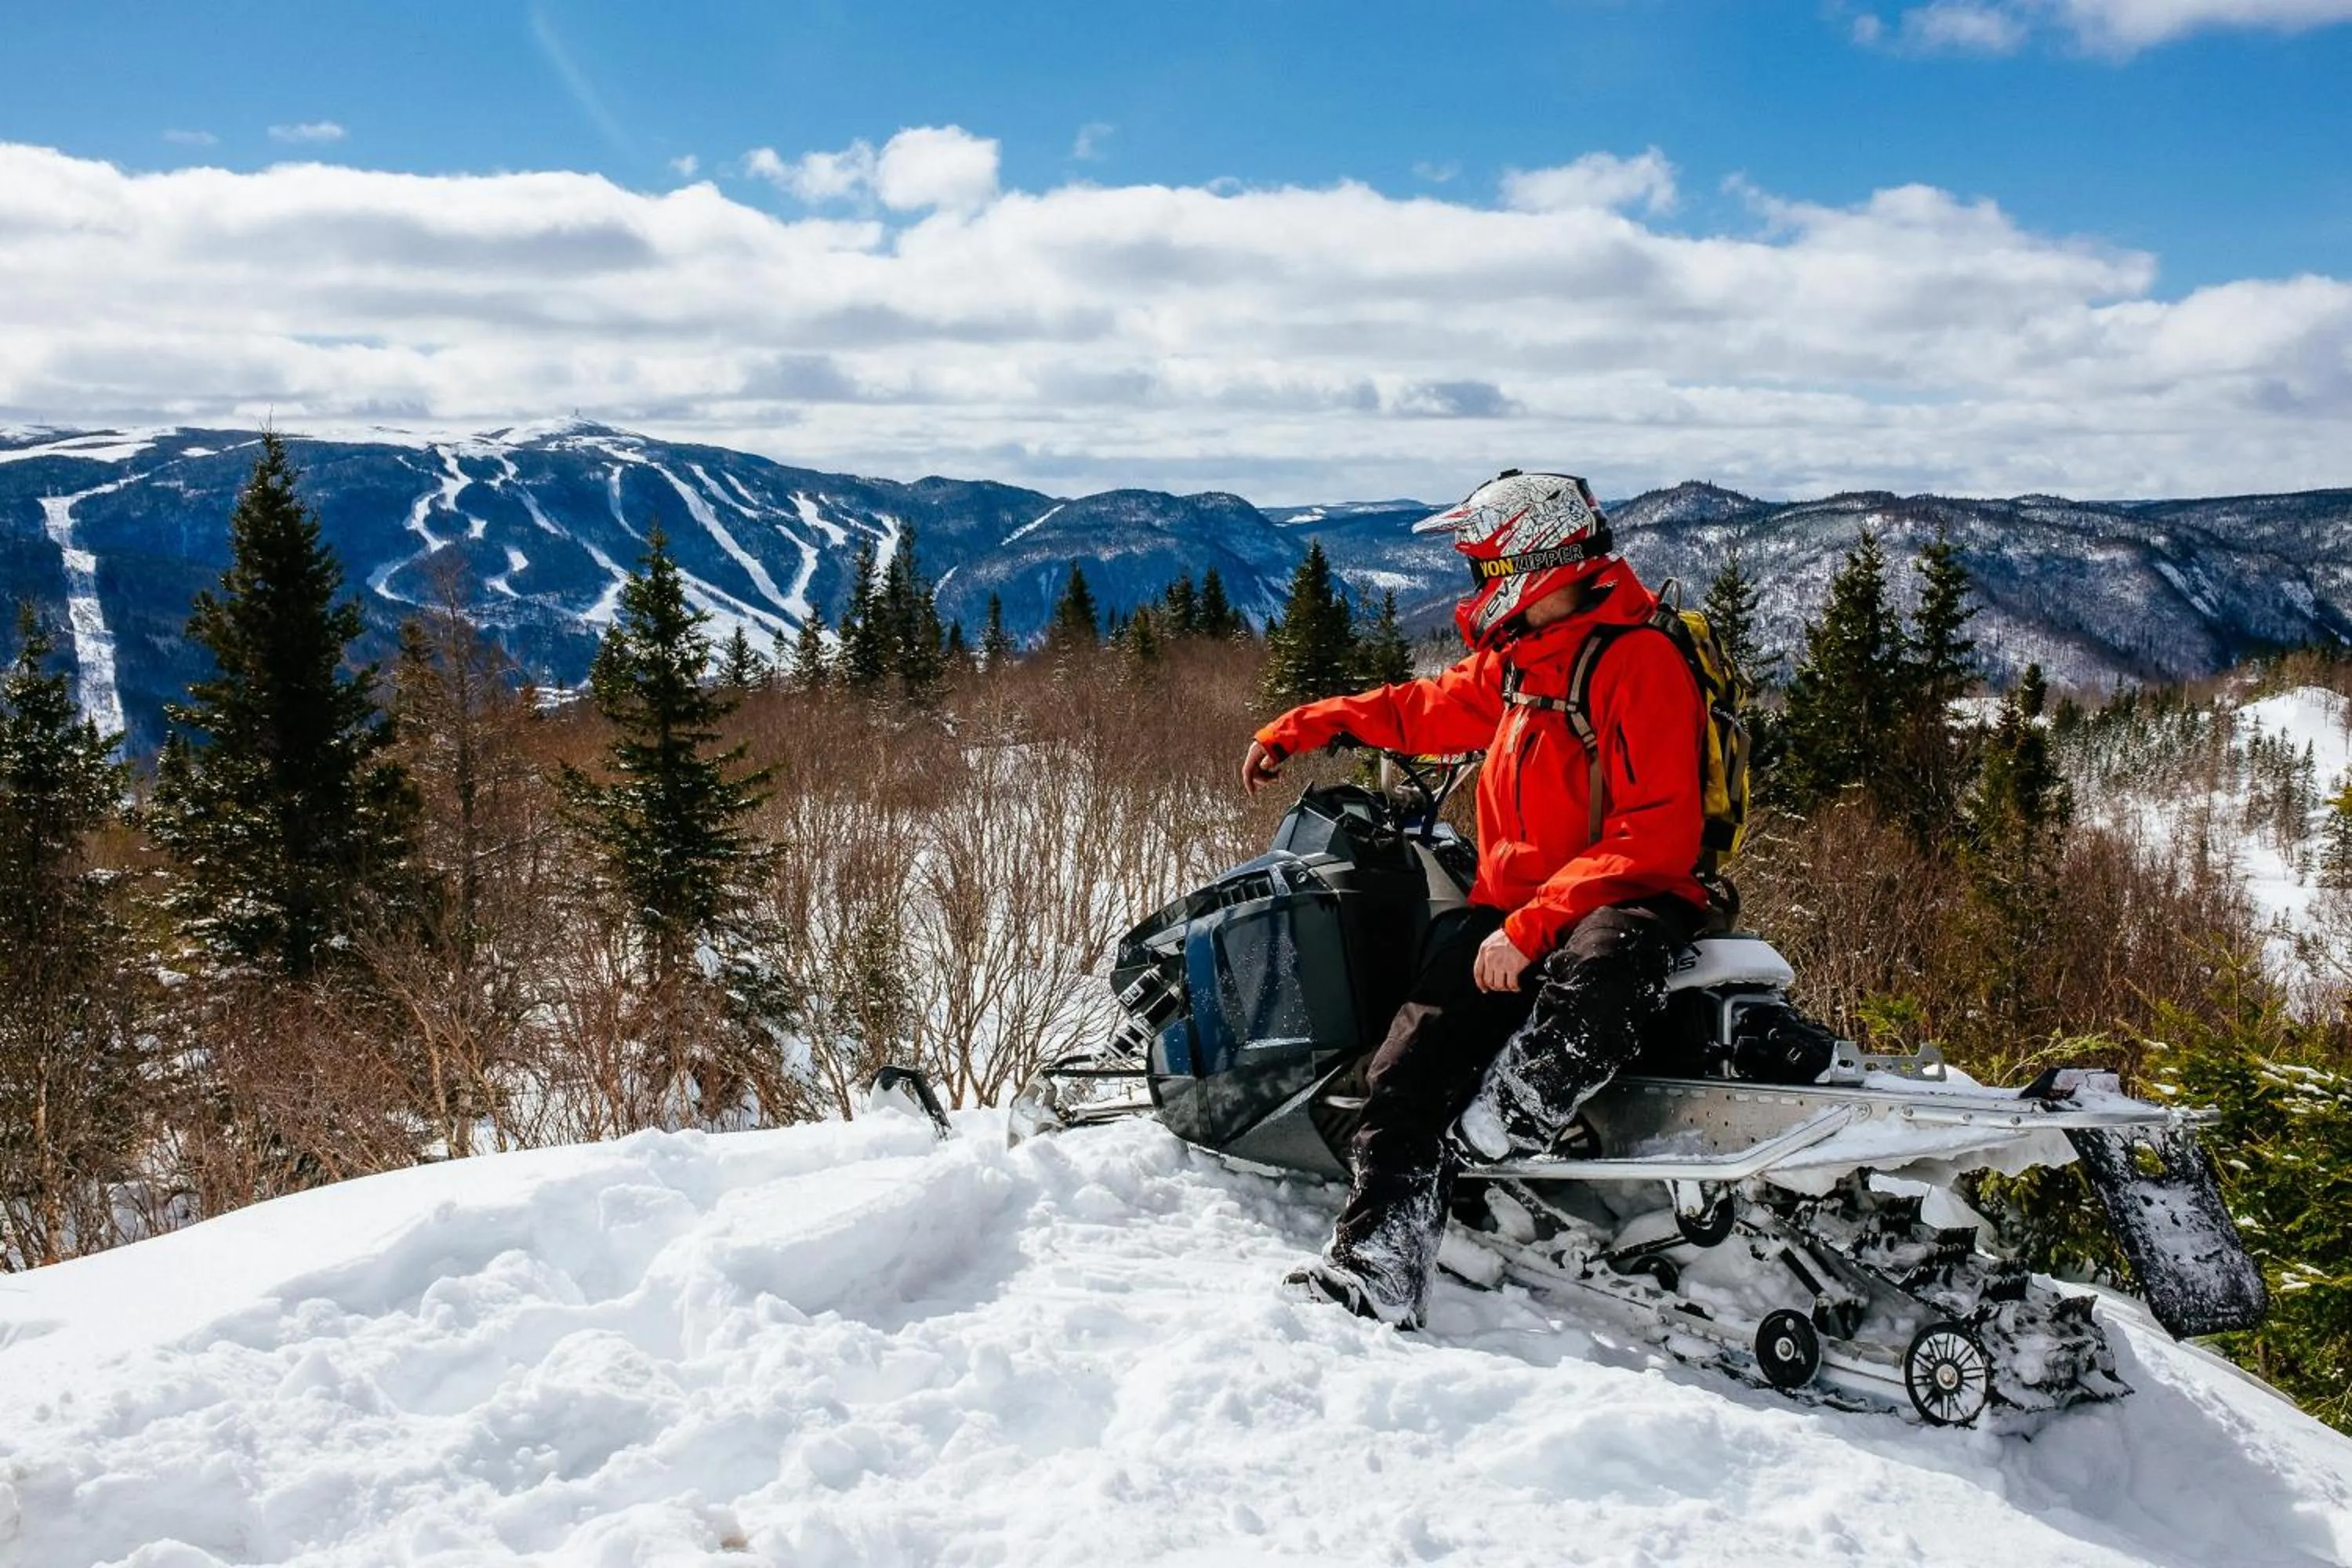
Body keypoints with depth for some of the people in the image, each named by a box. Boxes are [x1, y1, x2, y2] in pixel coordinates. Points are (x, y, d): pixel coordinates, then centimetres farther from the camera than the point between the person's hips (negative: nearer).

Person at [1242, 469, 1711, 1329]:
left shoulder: (1638, 661, -11)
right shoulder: (1514, 662, 15)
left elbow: (1657, 837, -19)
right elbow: (1423, 709, 35)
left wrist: (1534, 927, -26)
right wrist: (1300, 728, 33)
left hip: (1626, 900, -7)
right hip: (1510, 910, 7)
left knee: (1598, 964, -44)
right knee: (1407, 1073, -13)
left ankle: (1497, 1131, -40)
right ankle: (1375, 1269, -15)